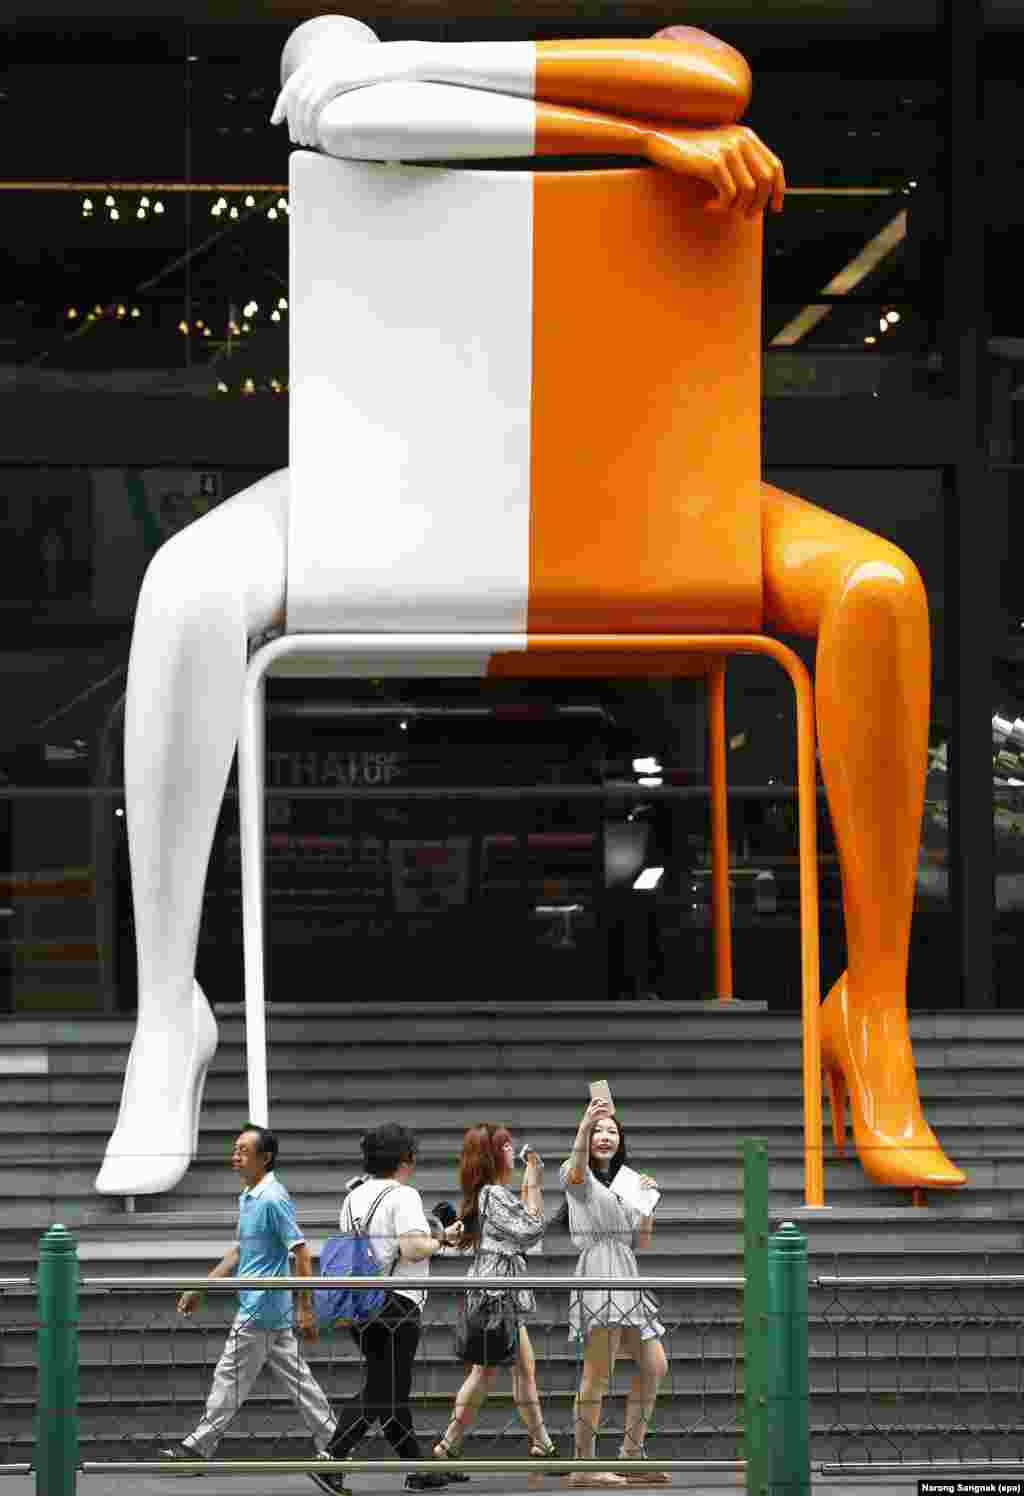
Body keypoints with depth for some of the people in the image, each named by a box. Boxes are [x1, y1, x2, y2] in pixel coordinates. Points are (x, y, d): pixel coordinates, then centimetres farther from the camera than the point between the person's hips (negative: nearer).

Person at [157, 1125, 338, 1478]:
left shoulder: (273, 1200, -16)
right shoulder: (248, 1198, 14)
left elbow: (301, 1253, -18)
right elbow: (238, 1252, 24)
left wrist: (306, 1309, -21)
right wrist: (199, 1290, 23)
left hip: (260, 1310, -10)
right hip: (273, 1313, 10)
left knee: (230, 1378, -3)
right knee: (296, 1379, 10)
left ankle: (198, 1447, 4)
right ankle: (331, 1445, 12)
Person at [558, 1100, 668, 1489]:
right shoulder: (578, 1177, 1)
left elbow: (641, 1241, 21)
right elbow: (576, 1168, -26)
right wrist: (584, 1126, -44)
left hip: (625, 1276, 8)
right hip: (598, 1271, -8)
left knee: (654, 1366, 9)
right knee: (597, 1376, -12)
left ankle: (632, 1455, 18)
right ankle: (584, 1466, -12)